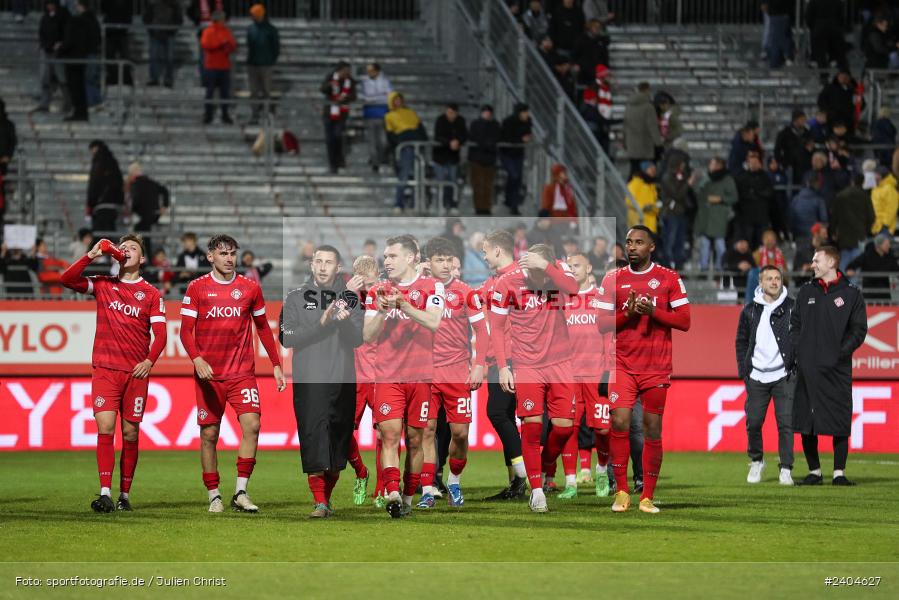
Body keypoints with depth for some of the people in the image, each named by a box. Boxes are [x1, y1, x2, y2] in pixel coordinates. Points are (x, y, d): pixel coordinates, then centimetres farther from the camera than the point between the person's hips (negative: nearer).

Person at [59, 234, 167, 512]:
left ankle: (125, 495, 11)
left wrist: (150, 360, -15)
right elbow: (67, 280, -2)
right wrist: (92, 255, -9)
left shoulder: (151, 294, 7)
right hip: (105, 369, 0)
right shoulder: (102, 284, 10)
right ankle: (105, 494, -17)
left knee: (130, 433, 3)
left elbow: (160, 333, 1)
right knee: (105, 428, -12)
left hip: (136, 372, 0)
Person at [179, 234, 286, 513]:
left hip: (242, 372, 1)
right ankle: (213, 496, 11)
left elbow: (263, 327, 17)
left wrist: (276, 365, 14)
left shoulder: (250, 288, 7)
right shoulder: (197, 288, 2)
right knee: (209, 434, 0)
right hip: (208, 374, -1)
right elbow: (186, 331, -1)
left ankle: (241, 492, -10)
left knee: (251, 425, -16)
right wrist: (197, 359, -18)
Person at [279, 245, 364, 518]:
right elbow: (286, 338, -6)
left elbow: (357, 340, -2)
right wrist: (321, 324, -16)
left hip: (343, 382, 2)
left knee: (337, 443, 6)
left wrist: (345, 320, -22)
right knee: (314, 442, -11)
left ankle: (327, 495, 20)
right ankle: (319, 502, -11)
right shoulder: (296, 298, 4)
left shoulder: (349, 298, 7)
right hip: (308, 382, -2)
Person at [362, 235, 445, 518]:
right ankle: (392, 493, -25)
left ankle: (408, 499, 13)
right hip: (387, 375, 1)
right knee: (389, 434, -14)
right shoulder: (377, 291, 10)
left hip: (420, 376, -1)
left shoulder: (432, 287, 3)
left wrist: (403, 304, -22)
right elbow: (367, 336, 6)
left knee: (415, 439, 4)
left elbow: (433, 322, -14)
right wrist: (382, 311, -11)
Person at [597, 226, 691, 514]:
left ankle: (647, 496, 9)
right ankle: (621, 492, -3)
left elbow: (684, 321, -1)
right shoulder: (613, 280, 6)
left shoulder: (669, 279, 2)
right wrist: (627, 313, -12)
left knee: (653, 429, 1)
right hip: (623, 365, 1)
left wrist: (653, 311, -15)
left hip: (656, 367, -1)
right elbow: (602, 323, 5)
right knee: (619, 422, -13)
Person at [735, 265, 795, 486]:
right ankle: (756, 461, 25)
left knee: (786, 422, -6)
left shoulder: (792, 308, 2)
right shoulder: (750, 310, 9)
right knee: (753, 422, 3)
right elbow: (741, 341, 15)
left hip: (784, 376, -2)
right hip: (756, 376, 2)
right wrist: (743, 370, 7)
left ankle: (786, 469, -1)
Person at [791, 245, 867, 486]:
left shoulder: (851, 293, 4)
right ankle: (814, 471, 11)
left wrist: (842, 352, -9)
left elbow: (859, 330, 2)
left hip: (837, 369, -3)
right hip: (807, 368, 3)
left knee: (840, 424, -4)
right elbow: (795, 324, 16)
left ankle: (839, 472, 0)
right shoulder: (806, 292, 13)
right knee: (806, 423, 2)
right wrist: (797, 349, 1)